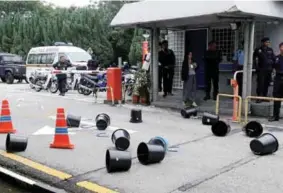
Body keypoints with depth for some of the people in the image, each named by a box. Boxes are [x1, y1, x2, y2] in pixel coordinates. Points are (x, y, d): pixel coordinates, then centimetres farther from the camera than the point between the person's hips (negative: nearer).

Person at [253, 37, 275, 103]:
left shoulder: (270, 50, 12)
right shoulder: (258, 50, 1)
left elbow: (273, 59, 16)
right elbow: (254, 59, 4)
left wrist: (272, 66, 6)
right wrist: (256, 67, -3)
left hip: (268, 70, 4)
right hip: (261, 70, -4)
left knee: (266, 83, 9)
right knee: (260, 83, -8)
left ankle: (264, 96, 19)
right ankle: (259, 97, -5)